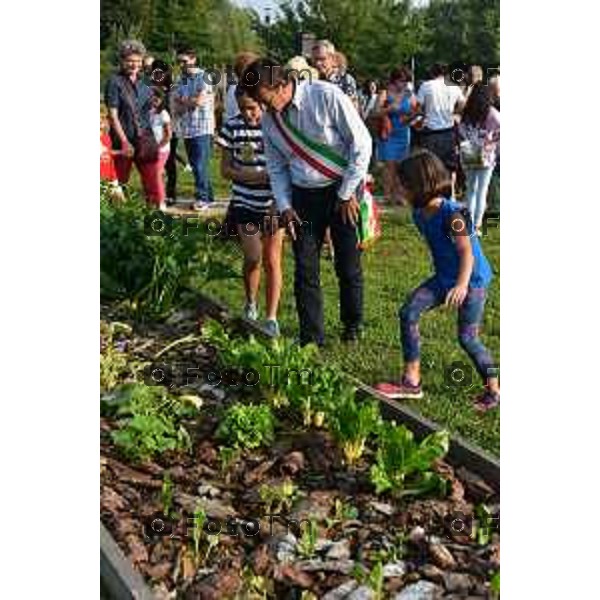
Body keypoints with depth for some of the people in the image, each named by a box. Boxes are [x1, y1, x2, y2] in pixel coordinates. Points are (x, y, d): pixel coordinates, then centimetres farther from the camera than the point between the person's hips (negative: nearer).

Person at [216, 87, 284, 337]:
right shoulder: (232, 126, -3)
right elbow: (226, 169, 1)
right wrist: (257, 175, -16)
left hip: (273, 203, -1)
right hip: (245, 203, 1)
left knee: (272, 261, 3)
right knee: (253, 258, -2)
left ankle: (272, 318, 14)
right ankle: (250, 304, 27)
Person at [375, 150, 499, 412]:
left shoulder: (452, 213, -24)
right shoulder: (419, 214, 1)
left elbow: (467, 252, -26)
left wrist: (462, 285, -40)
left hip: (473, 279, -8)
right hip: (444, 278, 8)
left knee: (467, 338, -4)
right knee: (408, 312, -7)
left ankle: (494, 391, 17)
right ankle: (412, 382, -2)